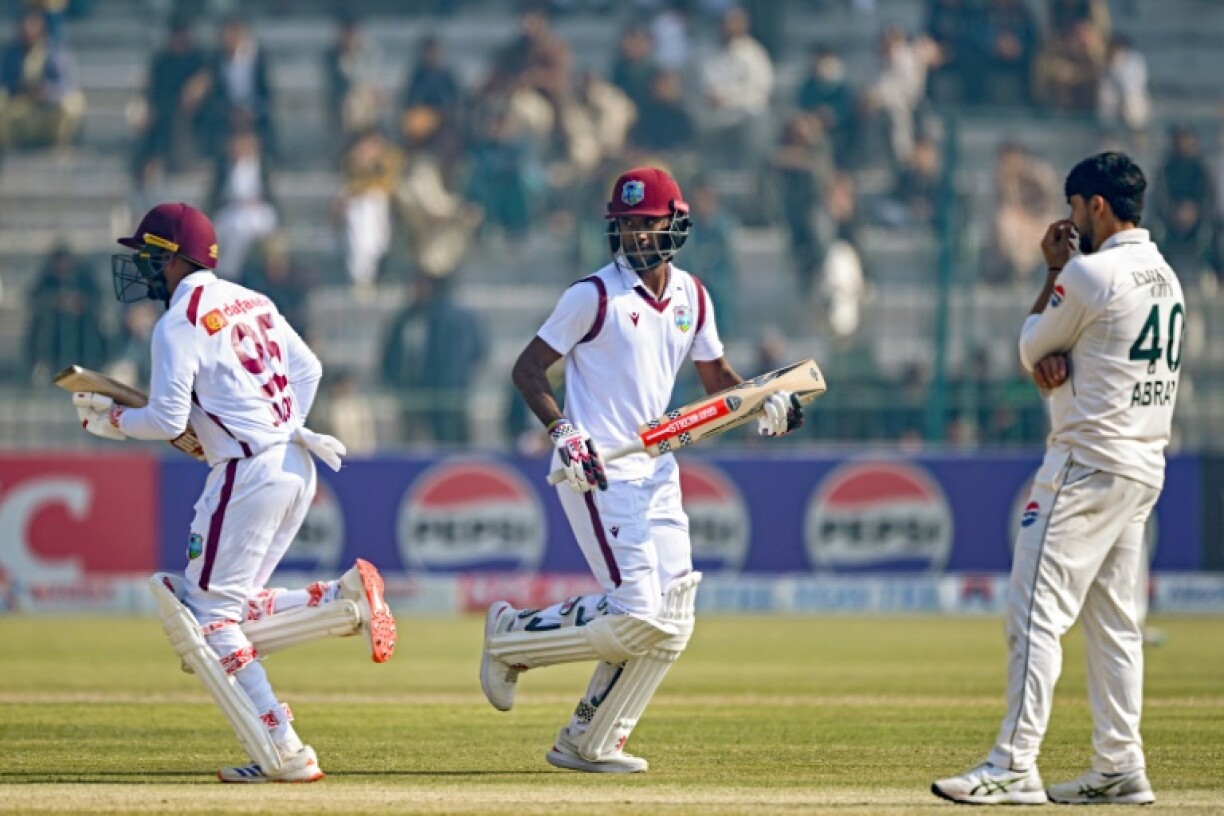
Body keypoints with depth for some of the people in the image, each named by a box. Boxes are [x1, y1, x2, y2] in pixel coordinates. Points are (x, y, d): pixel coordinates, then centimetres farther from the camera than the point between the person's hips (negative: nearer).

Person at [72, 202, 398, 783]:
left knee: (208, 615, -2)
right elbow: (307, 368, 23)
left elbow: (166, 421, -13)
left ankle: (282, 752, -10)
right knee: (231, 608, 17)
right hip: (297, 464, 9)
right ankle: (345, 601, -2)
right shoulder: (252, 303, 17)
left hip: (249, 470, -9)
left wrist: (110, 420, 3)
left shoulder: (179, 323, -9)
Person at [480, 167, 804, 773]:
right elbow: (527, 369, -6)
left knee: (670, 620, 1)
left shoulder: (690, 297, 10)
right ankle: (511, 636, 5)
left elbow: (716, 376, 21)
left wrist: (766, 405, 1)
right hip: (596, 472, -7)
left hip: (655, 470, 7)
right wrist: (562, 431, -22)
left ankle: (588, 743, 10)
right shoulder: (594, 295, -9)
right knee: (638, 615, -16)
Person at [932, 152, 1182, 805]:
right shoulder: (1165, 276, 15)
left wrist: (1054, 272, 7)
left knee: (1037, 610, -10)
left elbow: (1031, 348, 0)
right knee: (1115, 622, 12)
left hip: (1088, 462, -9)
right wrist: (1056, 361, -4)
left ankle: (1013, 766, -15)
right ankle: (1118, 769, 12)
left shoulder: (1092, 273, -14)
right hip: (1145, 465, 9)